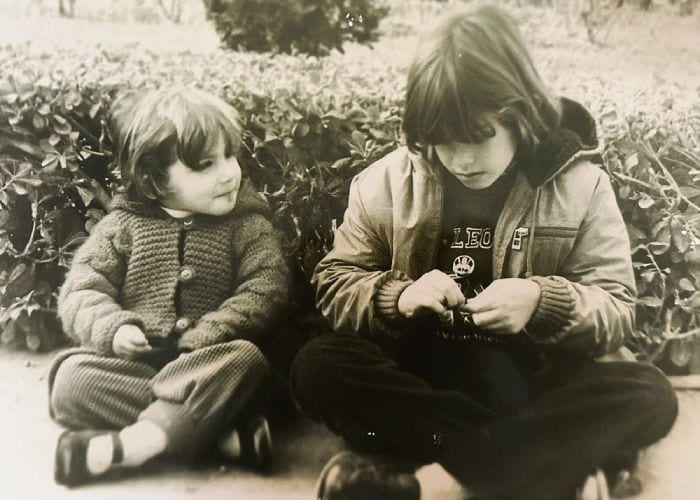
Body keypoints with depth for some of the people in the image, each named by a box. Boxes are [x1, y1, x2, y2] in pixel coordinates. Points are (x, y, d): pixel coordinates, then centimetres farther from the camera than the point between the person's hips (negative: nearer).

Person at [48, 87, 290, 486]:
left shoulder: (246, 224, 3)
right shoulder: (123, 224, 6)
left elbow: (266, 289, -9)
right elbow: (81, 290, 1)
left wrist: (210, 333, -23)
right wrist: (112, 328, -19)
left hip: (207, 366, -1)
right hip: (133, 361, 2)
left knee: (245, 360, -33)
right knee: (71, 376, -27)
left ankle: (124, 446, -37)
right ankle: (218, 430, -31)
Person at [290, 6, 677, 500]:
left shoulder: (579, 184, -5)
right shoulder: (386, 181, -4)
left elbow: (618, 312, -5)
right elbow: (333, 286, -1)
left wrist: (545, 303, -26)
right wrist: (398, 296, -22)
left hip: (531, 379, 0)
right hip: (419, 374, 1)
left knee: (649, 395, -27)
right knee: (317, 368, -28)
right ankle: (558, 458, -23)